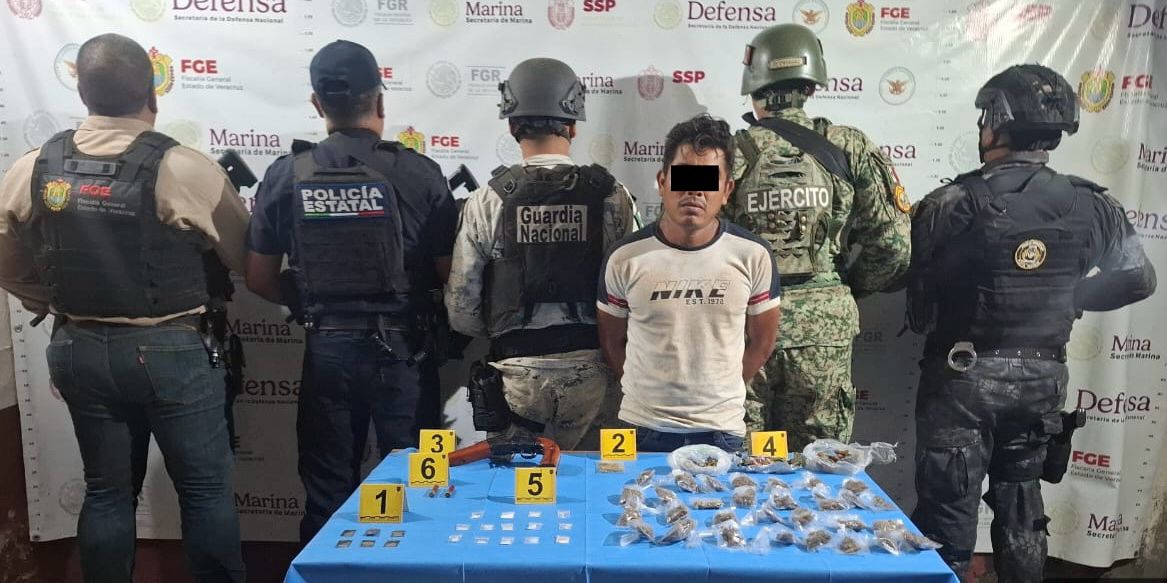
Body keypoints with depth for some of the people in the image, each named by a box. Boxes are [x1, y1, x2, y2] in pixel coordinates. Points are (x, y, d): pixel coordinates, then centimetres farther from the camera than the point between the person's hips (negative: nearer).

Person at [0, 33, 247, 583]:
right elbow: (245, 258, -5)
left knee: (107, 491, 18)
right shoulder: (183, 168, -15)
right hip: (167, 351, -5)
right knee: (205, 489, 8)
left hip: (79, 350, 5)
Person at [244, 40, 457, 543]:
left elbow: (260, 280, 2)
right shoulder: (418, 172, -10)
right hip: (402, 350, -2)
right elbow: (449, 274, -6)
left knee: (328, 493, 17)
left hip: (327, 349, 2)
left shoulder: (286, 174, -4)